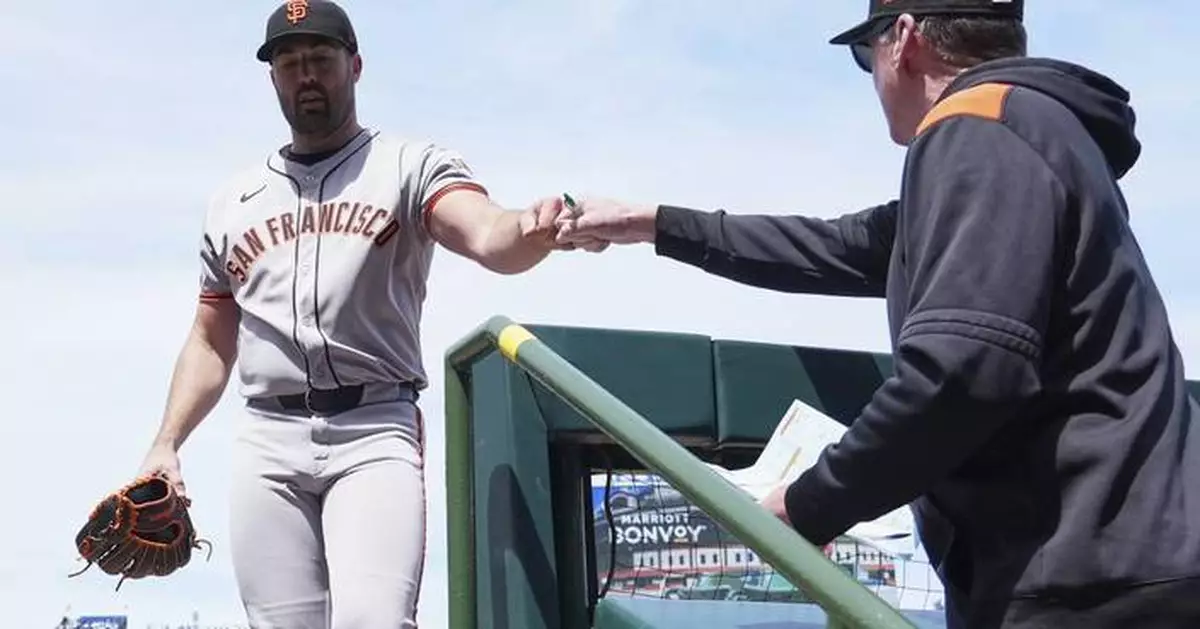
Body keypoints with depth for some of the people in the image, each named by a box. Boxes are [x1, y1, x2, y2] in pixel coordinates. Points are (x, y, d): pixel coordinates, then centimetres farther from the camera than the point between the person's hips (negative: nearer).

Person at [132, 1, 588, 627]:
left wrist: (534, 231, -39)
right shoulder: (232, 201, 19)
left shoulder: (411, 165, 5)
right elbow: (211, 342, 23)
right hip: (266, 441, 4)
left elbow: (489, 236, -16)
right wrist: (166, 442, 10)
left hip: (376, 432, -4)